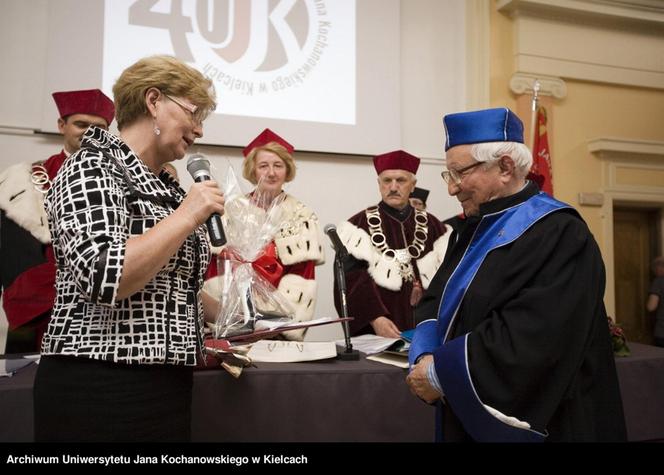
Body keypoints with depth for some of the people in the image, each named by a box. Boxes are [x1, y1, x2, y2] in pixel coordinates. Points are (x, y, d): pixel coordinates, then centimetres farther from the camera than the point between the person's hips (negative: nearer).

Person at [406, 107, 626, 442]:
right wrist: (424, 359, -12)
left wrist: (441, 372, -21)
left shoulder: (558, 234, -19)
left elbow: (531, 341, -28)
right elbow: (437, 300, 6)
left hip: (529, 423, -7)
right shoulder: (476, 228, 8)